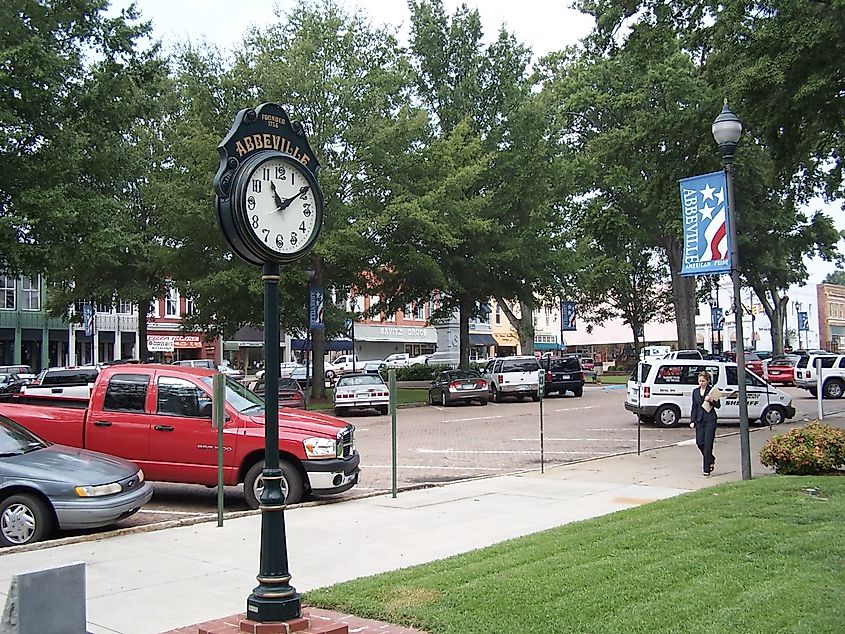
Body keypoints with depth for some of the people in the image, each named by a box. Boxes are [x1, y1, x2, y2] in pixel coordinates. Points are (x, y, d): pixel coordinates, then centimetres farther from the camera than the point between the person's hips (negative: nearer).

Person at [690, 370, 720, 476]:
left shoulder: (712, 390, -4)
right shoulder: (695, 392, 10)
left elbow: (718, 405, -2)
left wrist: (711, 400, -21)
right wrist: (692, 421, 7)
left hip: (710, 420, -5)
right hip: (699, 420, 5)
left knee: (707, 444, -6)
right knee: (700, 443, 2)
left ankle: (706, 469, -2)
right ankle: (711, 459, 30)